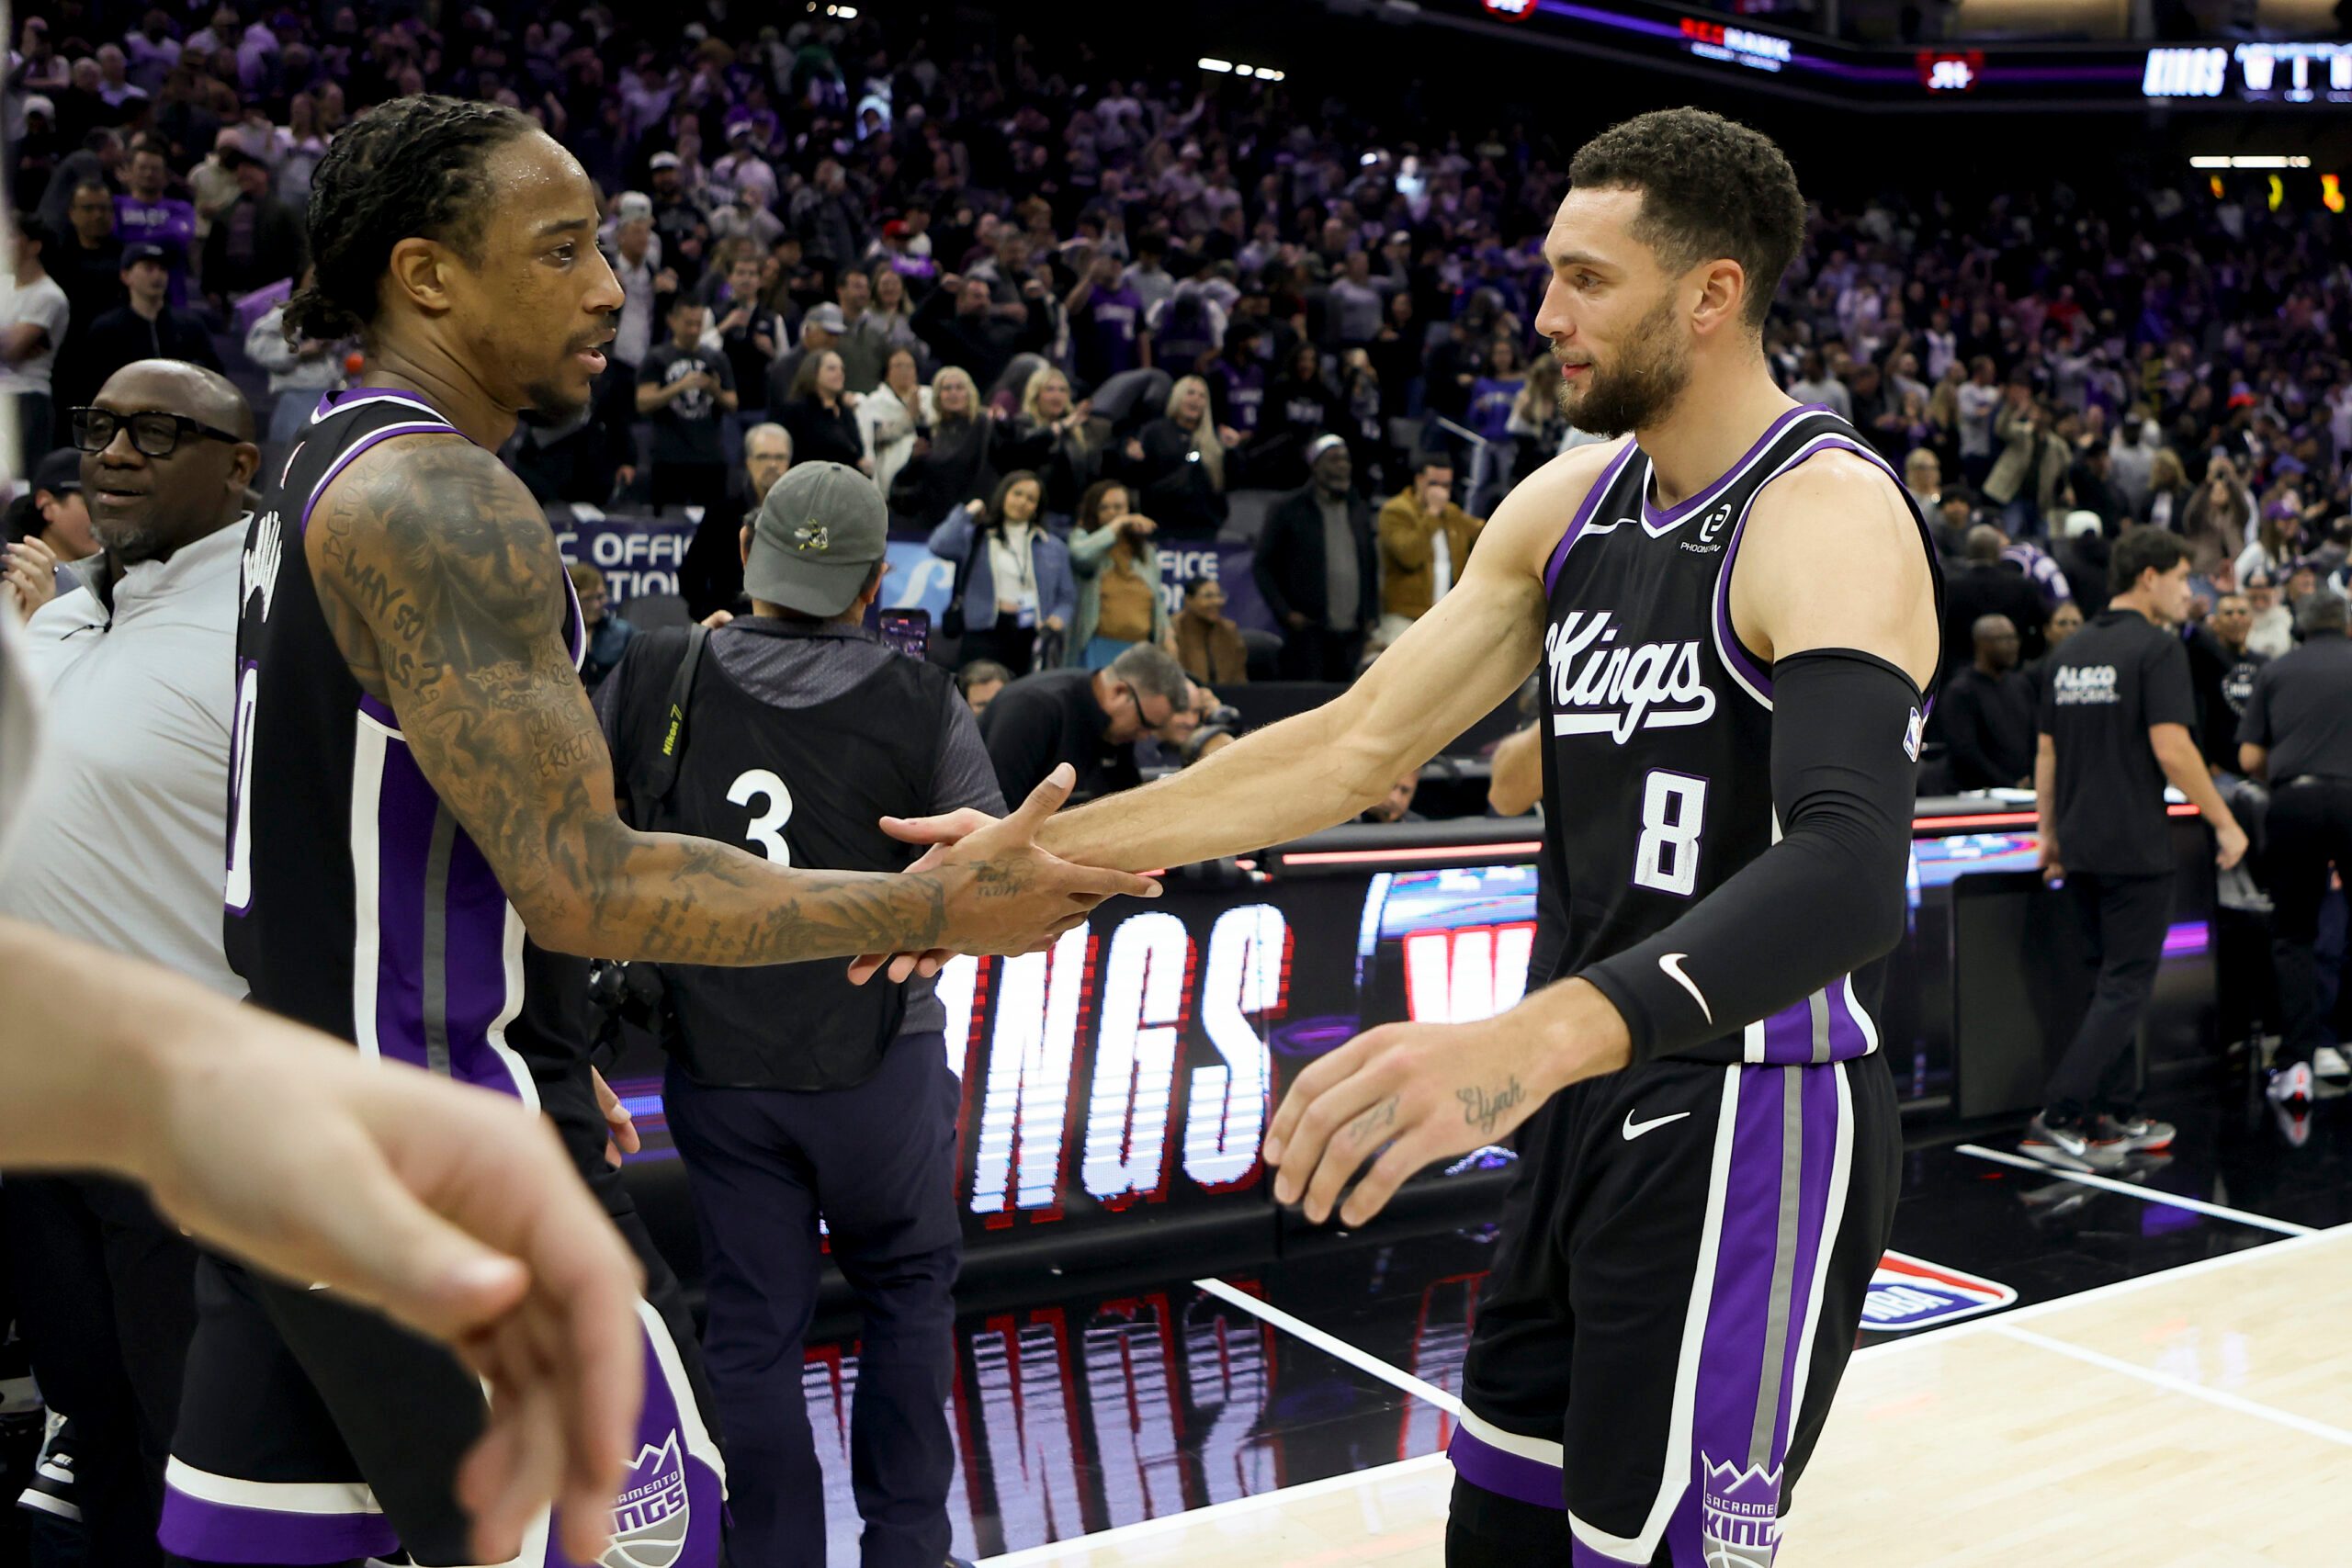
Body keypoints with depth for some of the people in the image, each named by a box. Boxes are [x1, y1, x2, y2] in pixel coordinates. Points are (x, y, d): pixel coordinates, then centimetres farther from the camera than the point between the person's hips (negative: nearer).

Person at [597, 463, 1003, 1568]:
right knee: (908, 1289, 18)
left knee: (753, 1329, 11)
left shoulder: (654, 680, -7)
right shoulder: (922, 707, -10)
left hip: (717, 1060, 1)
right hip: (877, 1058, -1)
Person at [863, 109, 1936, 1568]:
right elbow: (1361, 741, 6)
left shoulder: (1829, 514, -18)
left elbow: (1849, 870, -33)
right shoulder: (1570, 505, 7)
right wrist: (1051, 850, 0)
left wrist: (1531, 1040, -49)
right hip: (1594, 1107, 8)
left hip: (1749, 1120, -8)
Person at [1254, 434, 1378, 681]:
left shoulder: (1359, 511, 15)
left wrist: (1371, 615, 10)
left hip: (1353, 632, 5)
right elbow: (1262, 565, 0)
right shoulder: (1290, 511, 0)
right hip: (1308, 630, -4)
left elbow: (1371, 566, 21)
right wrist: (1285, 612, -8)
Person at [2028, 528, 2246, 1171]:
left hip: (2080, 847, 8)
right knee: (2126, 987, -3)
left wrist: (2049, 834, 21)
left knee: (2108, 979, 17)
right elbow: (2171, 749, -19)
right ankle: (2056, 1120, -9)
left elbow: (2045, 752, 14)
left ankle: (2117, 1116, 21)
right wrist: (2224, 823, -10)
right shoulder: (2157, 647, -11)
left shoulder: (2069, 652, 12)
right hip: (2135, 847, -8)